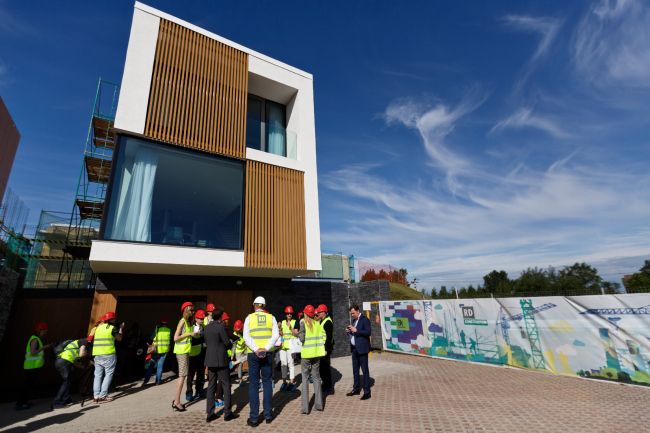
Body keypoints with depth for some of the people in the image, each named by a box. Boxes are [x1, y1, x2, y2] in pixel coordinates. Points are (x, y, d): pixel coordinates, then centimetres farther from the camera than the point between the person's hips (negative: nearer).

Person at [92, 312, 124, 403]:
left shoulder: (97, 328, 10)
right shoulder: (112, 328, -6)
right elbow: (119, 338, 5)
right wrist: (121, 329, 17)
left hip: (97, 355, 6)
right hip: (108, 355, -6)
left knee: (98, 375, 10)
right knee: (108, 375, 1)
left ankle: (96, 396, 9)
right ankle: (102, 396, -2)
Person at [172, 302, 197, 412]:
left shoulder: (187, 322, 13)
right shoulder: (182, 321, -13)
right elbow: (175, 338, -17)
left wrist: (192, 334, 2)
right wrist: (189, 334, -18)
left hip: (185, 351, 9)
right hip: (181, 351, -9)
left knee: (183, 375, 10)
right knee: (182, 375, -6)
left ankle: (176, 401, 17)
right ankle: (177, 402, 0)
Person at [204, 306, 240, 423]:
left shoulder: (207, 327, 5)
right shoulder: (221, 326, -17)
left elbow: (207, 342, 14)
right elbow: (227, 342, -17)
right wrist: (230, 345, 4)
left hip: (210, 360, 7)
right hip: (221, 359, -7)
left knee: (211, 386, 13)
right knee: (226, 385, 5)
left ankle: (210, 414, 18)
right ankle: (227, 413, 11)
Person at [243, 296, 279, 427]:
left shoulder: (249, 318, -1)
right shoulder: (271, 318, 3)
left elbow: (246, 337, -11)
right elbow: (275, 335, -7)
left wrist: (256, 350, -15)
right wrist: (266, 349, -13)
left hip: (253, 354, -1)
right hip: (267, 354, 1)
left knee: (253, 384, 7)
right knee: (267, 383, 12)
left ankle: (254, 418, 12)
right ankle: (268, 415, 20)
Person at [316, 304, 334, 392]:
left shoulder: (328, 322, -18)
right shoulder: (322, 321, 13)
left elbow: (329, 337, -23)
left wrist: (326, 349, -24)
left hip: (326, 346, -10)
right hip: (322, 346, 10)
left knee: (325, 366, -1)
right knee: (322, 365, 17)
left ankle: (328, 387, 10)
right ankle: (326, 383, 31)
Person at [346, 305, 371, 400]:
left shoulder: (365, 319, -11)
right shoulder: (354, 320, 14)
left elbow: (368, 332, -21)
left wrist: (356, 330, -24)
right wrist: (349, 331, 1)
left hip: (362, 348, -8)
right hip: (354, 348, 9)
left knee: (365, 370, -1)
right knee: (355, 370, 16)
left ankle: (367, 392, 8)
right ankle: (356, 389, 28)